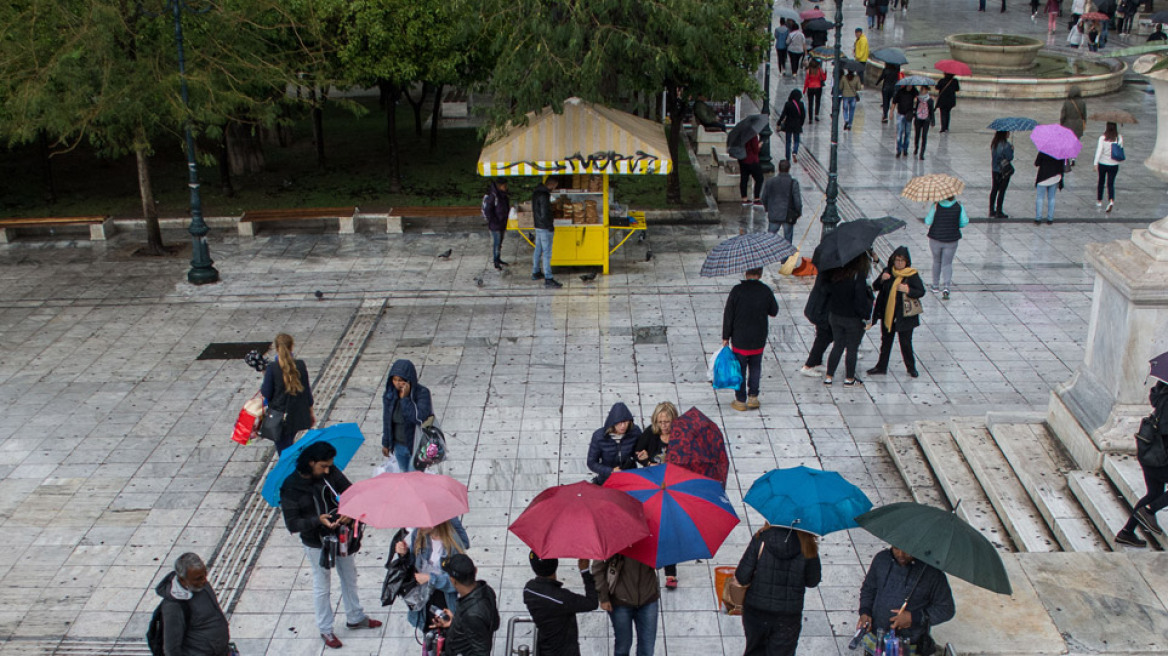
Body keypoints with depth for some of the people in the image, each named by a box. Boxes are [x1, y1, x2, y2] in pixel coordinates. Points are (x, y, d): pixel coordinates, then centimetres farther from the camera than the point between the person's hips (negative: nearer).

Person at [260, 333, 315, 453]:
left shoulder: (272, 368, -16)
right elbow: (307, 390, 3)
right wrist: (311, 411, 15)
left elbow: (266, 394, -11)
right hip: (298, 415, 4)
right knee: (288, 445, 25)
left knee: (283, 450, 6)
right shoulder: (301, 365, -6)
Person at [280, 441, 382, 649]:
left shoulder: (330, 473, -9)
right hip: (317, 544, -4)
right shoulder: (291, 487, -20)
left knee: (350, 578, 20)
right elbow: (291, 523, -20)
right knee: (322, 587, 12)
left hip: (342, 536, 4)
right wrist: (318, 520, -34)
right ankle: (325, 630, 31)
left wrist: (350, 512, -27)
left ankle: (355, 618, 42)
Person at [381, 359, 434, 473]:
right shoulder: (390, 394, -6)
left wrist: (405, 398, -32)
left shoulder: (422, 393, -21)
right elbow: (387, 420, 5)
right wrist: (385, 443, 10)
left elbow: (420, 418, -32)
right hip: (399, 445, 5)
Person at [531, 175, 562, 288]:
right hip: (545, 228, -10)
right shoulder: (544, 195, -23)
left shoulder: (536, 192, 7)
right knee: (547, 253, -7)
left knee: (538, 250, 20)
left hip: (538, 226, 10)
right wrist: (551, 227, -13)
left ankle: (536, 273, 31)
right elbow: (545, 214, -24)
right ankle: (548, 279, -6)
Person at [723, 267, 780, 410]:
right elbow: (774, 312, 5)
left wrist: (725, 337, 1)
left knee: (740, 369, 10)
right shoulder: (766, 291, -9)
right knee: (755, 368, 20)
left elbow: (728, 315, -9)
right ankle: (753, 397, 19)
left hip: (740, 339, -2)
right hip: (758, 340, 2)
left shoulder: (737, 290, -14)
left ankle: (740, 401, 15)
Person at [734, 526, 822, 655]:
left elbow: (742, 577, -12)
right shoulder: (807, 545, -12)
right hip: (788, 616, -1)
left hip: (756, 611, 1)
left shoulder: (761, 538, -13)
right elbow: (812, 581, 0)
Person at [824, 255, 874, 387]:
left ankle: (828, 377, 18)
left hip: (835, 316, 5)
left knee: (837, 346, 17)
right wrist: (866, 316, -10)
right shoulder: (859, 276, -20)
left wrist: (830, 313, 12)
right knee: (852, 348, 10)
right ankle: (849, 379, 20)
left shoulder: (837, 273, -3)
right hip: (853, 319, -5)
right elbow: (860, 299, -21)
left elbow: (829, 293, 3)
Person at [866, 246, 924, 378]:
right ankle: (881, 367, 27)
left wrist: (908, 290, -25)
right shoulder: (887, 272, 0)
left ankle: (911, 367, 23)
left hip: (904, 316, -4)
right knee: (886, 341, 15)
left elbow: (921, 292, -8)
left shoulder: (912, 275, -9)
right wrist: (881, 279, -15)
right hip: (887, 314, 4)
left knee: (905, 342, 3)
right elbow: (875, 287, 5)